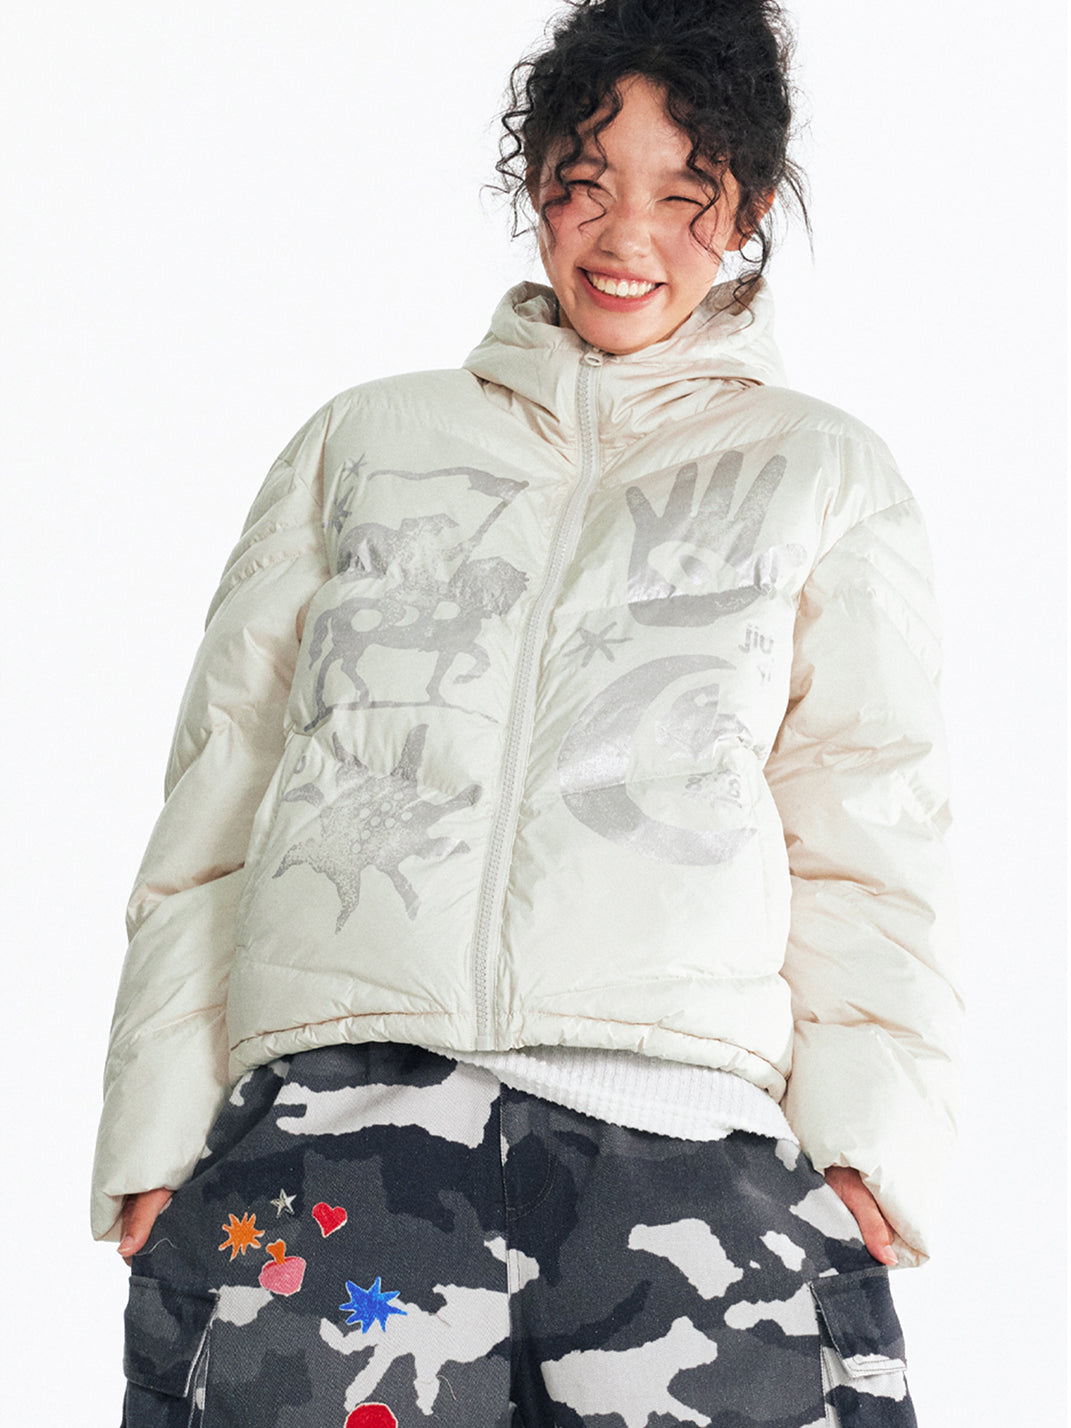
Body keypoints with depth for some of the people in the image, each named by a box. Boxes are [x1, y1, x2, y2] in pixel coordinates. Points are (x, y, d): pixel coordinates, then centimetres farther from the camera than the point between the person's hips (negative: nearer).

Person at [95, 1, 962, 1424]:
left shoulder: (825, 478, 20)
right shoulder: (363, 441, 24)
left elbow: (867, 835, 11)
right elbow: (217, 796, 19)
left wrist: (866, 1146, -5)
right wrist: (157, 1139, 8)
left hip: (683, 1135, -1)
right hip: (336, 1097, 1)